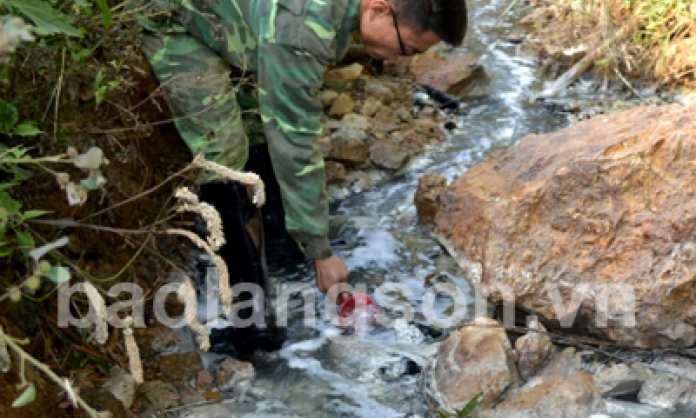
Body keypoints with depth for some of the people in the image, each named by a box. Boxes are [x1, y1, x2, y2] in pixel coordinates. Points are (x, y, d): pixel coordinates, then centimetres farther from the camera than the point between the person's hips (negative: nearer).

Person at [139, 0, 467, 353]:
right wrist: (321, 251, -25)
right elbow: (294, 146, -33)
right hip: (182, 30, -8)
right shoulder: (298, 29, -38)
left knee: (270, 130, 7)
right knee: (227, 162, -15)